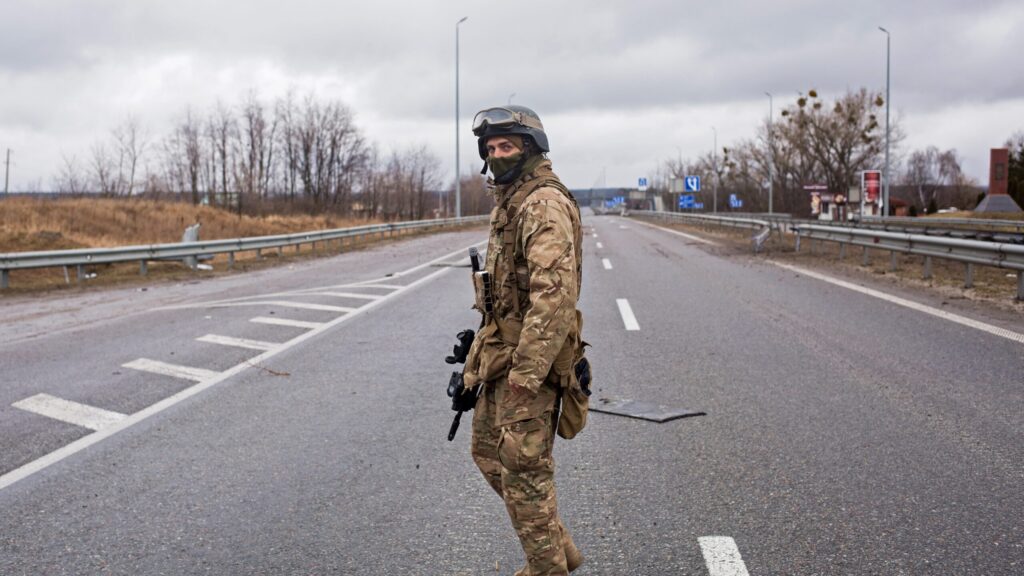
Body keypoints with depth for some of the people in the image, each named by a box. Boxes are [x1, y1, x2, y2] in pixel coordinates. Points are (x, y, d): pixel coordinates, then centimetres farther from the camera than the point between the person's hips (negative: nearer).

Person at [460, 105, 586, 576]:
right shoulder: (510, 203, 15)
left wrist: (526, 370, -28)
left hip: (528, 360, -11)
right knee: (487, 452, 18)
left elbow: (555, 293, -27)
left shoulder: (544, 204, -18)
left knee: (524, 471, -2)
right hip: (503, 358, 11)